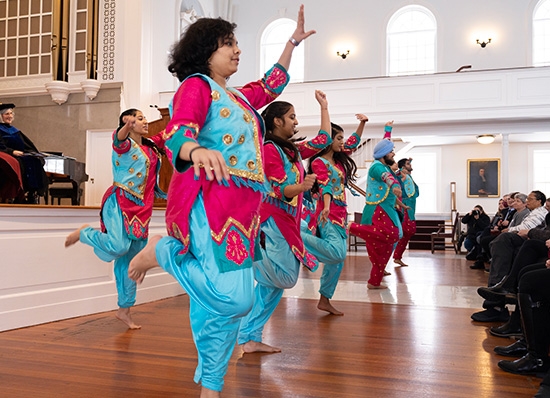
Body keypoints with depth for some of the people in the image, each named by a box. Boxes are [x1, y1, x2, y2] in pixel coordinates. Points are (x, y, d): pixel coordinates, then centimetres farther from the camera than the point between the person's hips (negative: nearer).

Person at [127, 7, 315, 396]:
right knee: (233, 298, -24)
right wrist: (198, 151, -39)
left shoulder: (238, 97, 26)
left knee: (219, 304, 6)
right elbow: (177, 133, -16)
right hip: (209, 198, -8)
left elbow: (271, 86, 43)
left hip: (242, 204, 8)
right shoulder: (196, 86, 1)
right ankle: (162, 251, -3)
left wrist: (293, 42, 46)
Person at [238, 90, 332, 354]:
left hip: (287, 221, 9)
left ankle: (249, 338, 14)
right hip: (272, 221, -9)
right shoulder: (269, 149, -9)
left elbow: (323, 141, 24)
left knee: (272, 283, 9)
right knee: (285, 278, -12)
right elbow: (279, 190, -15)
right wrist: (302, 187, -31)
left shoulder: (293, 150, 16)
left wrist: (324, 107, 27)